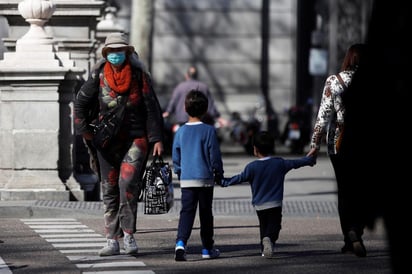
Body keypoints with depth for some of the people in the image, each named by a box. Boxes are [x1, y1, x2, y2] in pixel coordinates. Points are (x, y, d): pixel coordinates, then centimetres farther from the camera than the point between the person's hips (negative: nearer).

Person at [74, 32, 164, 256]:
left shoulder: (139, 75, -3)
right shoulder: (99, 75, 1)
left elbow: (152, 108, 0)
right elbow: (81, 103, 11)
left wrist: (156, 138, -5)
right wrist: (85, 130, 3)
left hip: (136, 139, -3)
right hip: (108, 140, 3)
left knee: (128, 182, -19)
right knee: (109, 189, 4)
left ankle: (128, 234, -10)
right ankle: (112, 241, 9)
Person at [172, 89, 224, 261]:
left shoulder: (181, 131, 3)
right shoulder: (209, 131, -6)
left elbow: (176, 157, 10)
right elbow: (215, 155, -4)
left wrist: (179, 172, 24)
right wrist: (218, 173, 10)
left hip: (186, 179, 2)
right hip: (205, 179, -2)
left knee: (187, 211, -1)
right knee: (206, 213, 8)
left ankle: (181, 242, -22)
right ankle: (207, 248, 15)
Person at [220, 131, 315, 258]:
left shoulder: (252, 167, -9)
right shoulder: (280, 163, -2)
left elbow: (240, 178, -4)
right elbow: (296, 163, 11)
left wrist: (224, 181, 10)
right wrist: (310, 159, 29)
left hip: (259, 205, 0)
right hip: (275, 204, 0)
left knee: (263, 227, 16)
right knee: (274, 226, 1)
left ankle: (264, 248, 7)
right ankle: (269, 239, -29)